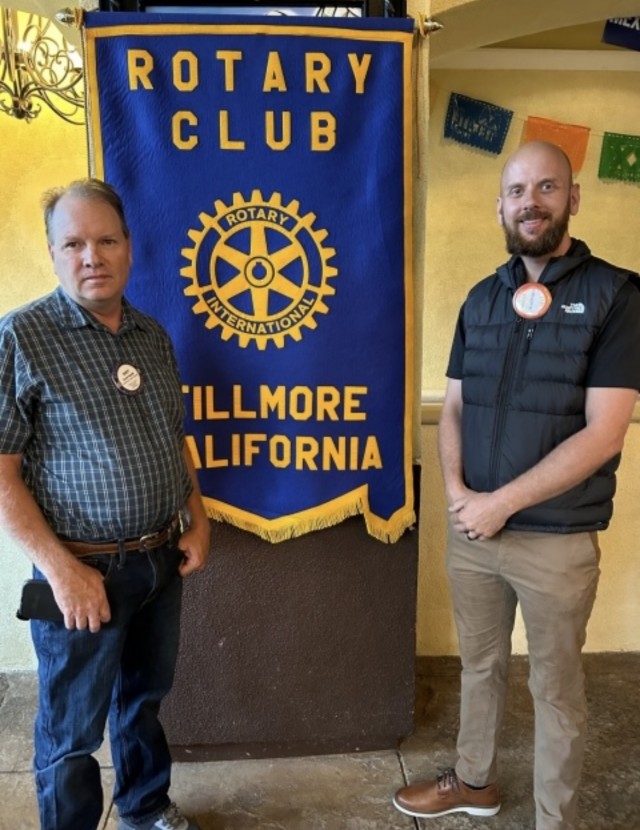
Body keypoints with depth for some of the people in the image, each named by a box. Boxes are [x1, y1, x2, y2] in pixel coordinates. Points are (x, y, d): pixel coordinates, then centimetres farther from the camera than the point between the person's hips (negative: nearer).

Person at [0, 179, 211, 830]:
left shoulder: (152, 336, 5)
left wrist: (197, 521, 7)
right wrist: (62, 569, -18)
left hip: (162, 560, 6)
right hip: (85, 570, -6)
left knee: (144, 697, 25)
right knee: (72, 732, 13)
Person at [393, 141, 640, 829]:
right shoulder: (482, 299, 6)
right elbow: (452, 408, 8)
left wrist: (500, 503, -16)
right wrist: (456, 492, -9)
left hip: (557, 540, -4)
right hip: (470, 529, 5)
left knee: (555, 690, 13)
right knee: (480, 664, 21)